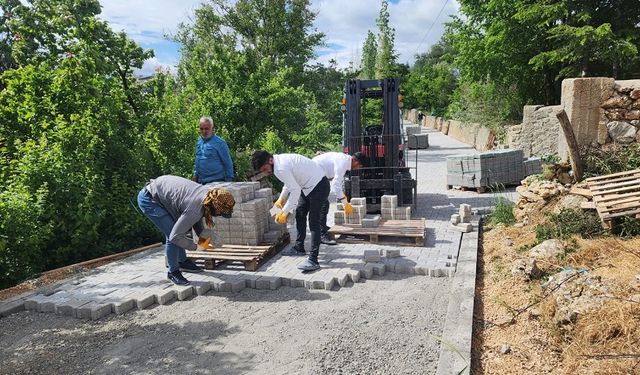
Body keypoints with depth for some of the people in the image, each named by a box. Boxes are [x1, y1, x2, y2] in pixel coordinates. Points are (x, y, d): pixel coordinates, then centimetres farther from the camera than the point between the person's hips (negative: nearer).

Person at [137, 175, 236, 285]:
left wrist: (202, 236, 0)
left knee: (184, 227, 13)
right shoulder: (194, 210, -32)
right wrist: (196, 247, -11)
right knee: (171, 234, -13)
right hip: (148, 200, -9)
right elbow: (175, 236, -24)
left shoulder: (211, 193, -9)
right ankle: (173, 272, 5)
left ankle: (183, 262, 31)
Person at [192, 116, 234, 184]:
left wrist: (229, 181, -9)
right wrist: (195, 174, 18)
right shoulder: (199, 141, 11)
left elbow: (228, 163, -8)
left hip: (215, 181, -7)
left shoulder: (220, 143, -11)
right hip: (200, 181, 7)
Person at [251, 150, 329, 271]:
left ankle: (313, 260, -16)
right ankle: (299, 248, 33)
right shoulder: (280, 160, 4)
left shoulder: (281, 168, -26)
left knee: (313, 222, -14)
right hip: (309, 185, 11)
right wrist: (281, 198, 7)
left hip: (318, 185, -11)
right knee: (299, 214, 19)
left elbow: (295, 190, -27)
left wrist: (284, 212, -21)